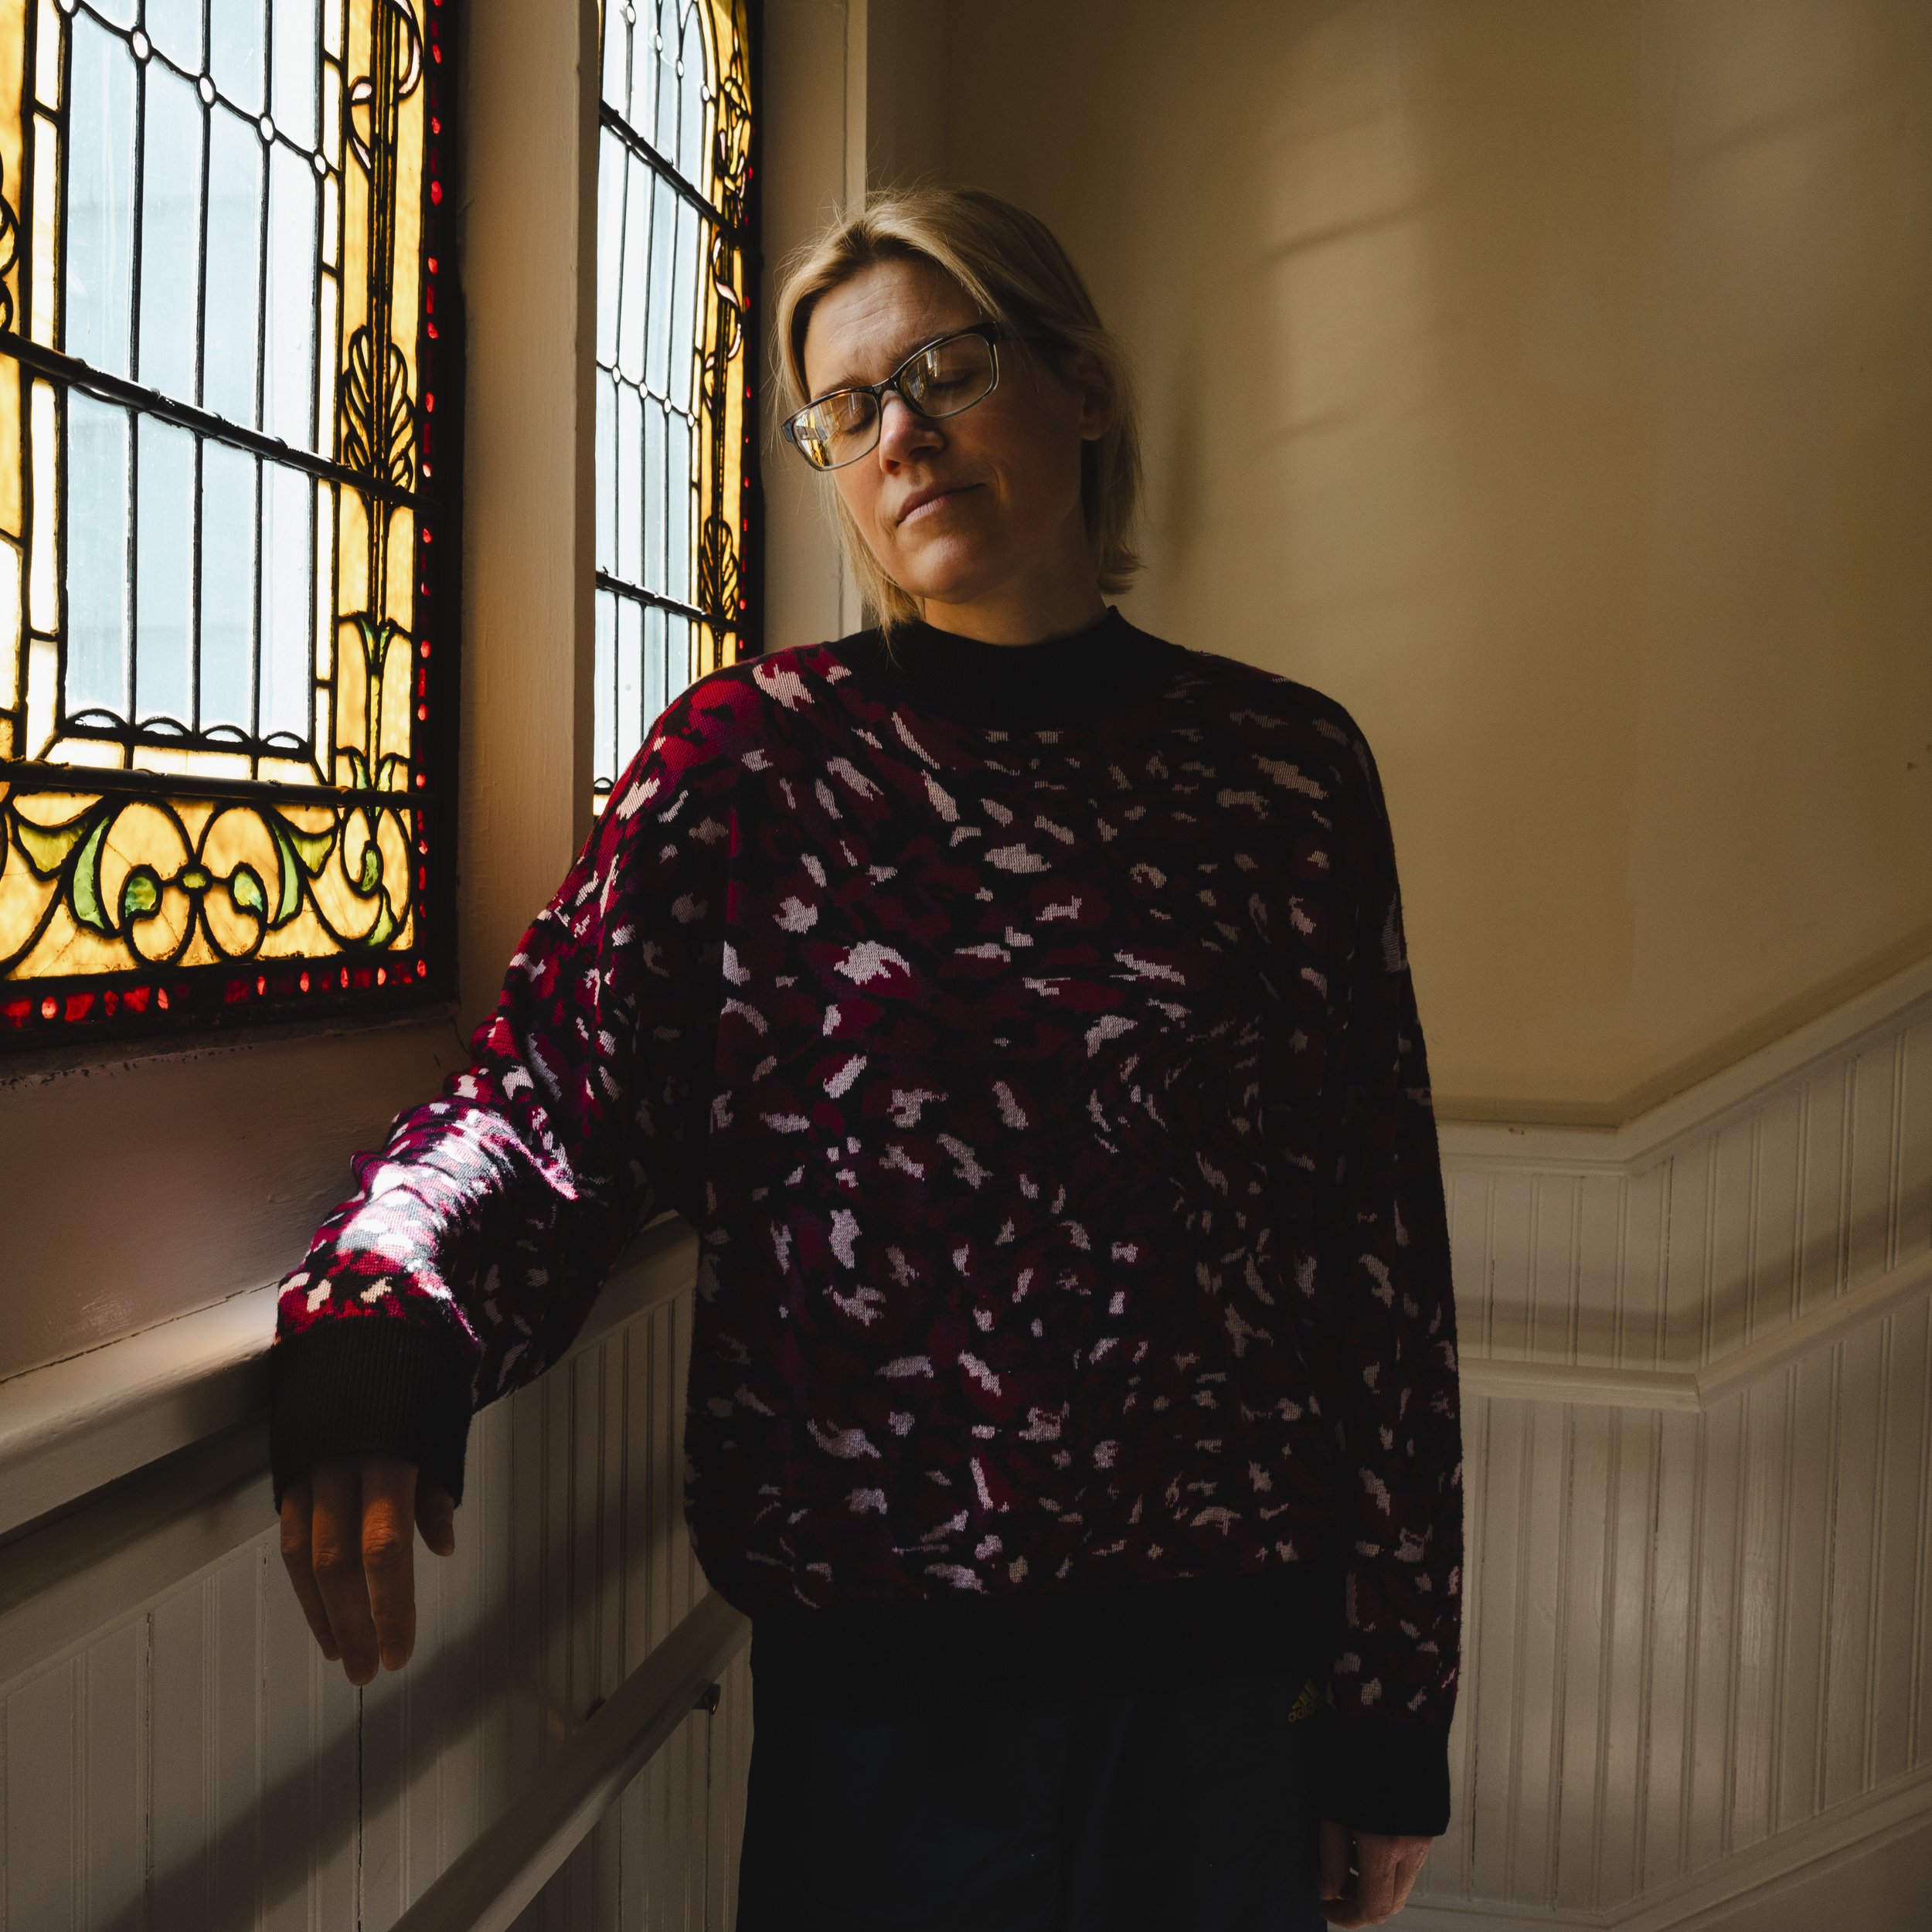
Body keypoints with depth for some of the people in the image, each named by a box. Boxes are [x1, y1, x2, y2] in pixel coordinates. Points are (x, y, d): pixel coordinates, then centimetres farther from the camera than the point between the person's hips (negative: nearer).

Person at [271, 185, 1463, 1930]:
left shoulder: (1288, 766, 1)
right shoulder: (750, 754, -1)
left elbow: (1381, 1235, 2)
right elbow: (548, 1096, -8)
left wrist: (1394, 1708, 4)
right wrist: (380, 1322, -31)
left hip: (1239, 1673, 2)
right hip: (877, 1675, -1)